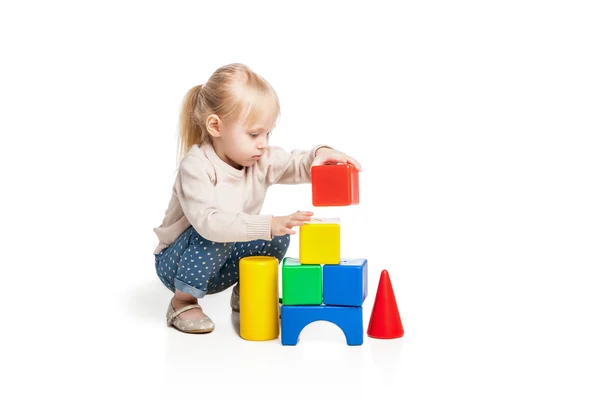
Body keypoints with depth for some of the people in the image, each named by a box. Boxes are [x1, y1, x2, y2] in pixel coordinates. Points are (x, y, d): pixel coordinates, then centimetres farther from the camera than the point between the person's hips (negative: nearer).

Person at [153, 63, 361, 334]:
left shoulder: (261, 160, -8)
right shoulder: (196, 167, -30)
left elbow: (298, 166, -12)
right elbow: (208, 222, -41)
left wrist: (321, 155, -37)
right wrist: (268, 224, -51)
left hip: (220, 261, 6)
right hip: (175, 261, -6)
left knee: (278, 236, -12)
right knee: (214, 238, -35)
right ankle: (182, 302, -13)